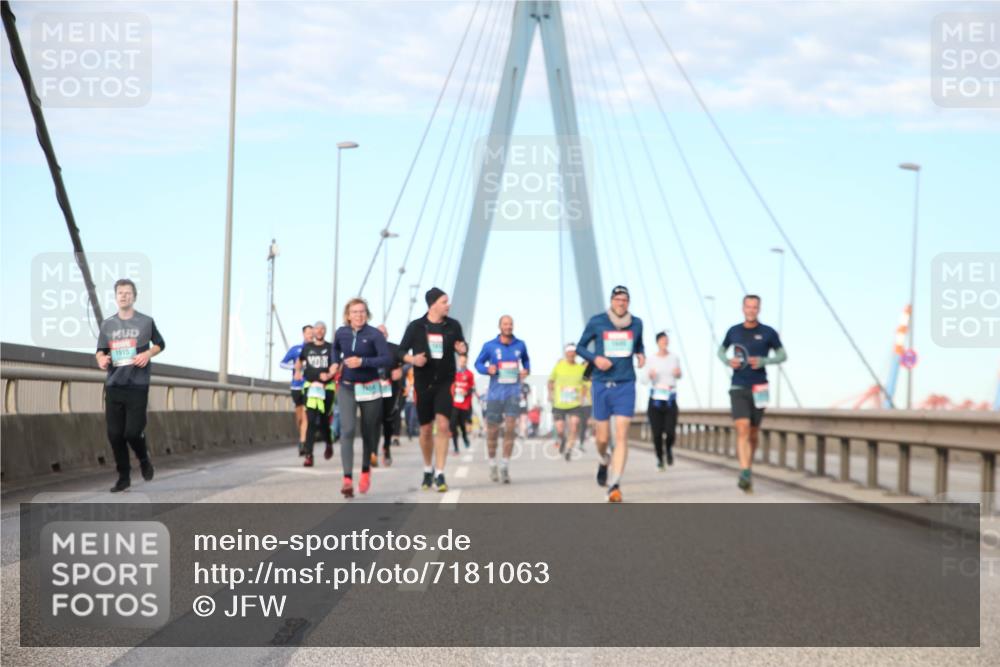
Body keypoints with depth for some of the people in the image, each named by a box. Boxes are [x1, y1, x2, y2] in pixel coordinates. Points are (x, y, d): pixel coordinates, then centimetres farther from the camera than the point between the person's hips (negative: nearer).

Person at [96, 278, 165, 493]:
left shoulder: (146, 322, 2)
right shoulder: (107, 324, 7)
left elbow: (160, 344, 12)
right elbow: (100, 351, 10)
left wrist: (148, 354, -8)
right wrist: (101, 359, -14)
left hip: (137, 385, -3)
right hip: (113, 385, 3)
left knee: (133, 432, -9)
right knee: (114, 434, 0)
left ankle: (144, 459, 24)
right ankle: (123, 477, 14)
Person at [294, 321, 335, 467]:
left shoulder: (330, 348, 1)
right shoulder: (307, 347, 8)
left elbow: (334, 365, -8)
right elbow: (299, 360, 26)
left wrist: (329, 375, -27)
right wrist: (298, 371, 8)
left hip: (327, 387, -1)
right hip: (310, 386, 1)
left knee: (323, 420, 8)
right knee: (311, 421, -11)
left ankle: (329, 443, 40)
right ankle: (308, 455, -13)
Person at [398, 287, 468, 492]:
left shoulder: (453, 326, 1)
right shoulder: (415, 327, -2)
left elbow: (462, 346, 15)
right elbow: (401, 351, 4)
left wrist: (463, 349, -9)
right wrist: (412, 359, -16)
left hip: (445, 383, 0)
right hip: (423, 383, 0)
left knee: (443, 425, -15)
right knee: (426, 430, 9)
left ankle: (440, 475, -14)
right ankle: (428, 469, 31)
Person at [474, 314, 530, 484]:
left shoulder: (520, 345, 5)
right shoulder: (490, 346, 0)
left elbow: (526, 359, 22)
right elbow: (478, 363, 8)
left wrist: (526, 370, 2)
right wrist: (487, 369, -12)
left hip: (513, 392, 0)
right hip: (495, 393, 0)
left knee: (510, 428, -13)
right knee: (492, 430, 5)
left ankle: (505, 467, -7)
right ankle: (492, 464, 25)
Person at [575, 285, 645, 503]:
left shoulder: (636, 323, 4)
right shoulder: (597, 322, -2)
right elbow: (580, 347, 7)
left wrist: (641, 354, 0)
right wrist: (595, 358, -12)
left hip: (625, 386, 0)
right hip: (602, 385, 0)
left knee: (621, 436, -11)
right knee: (602, 437, 5)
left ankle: (615, 486, -12)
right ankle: (604, 461, 41)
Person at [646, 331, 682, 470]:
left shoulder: (674, 357, 5)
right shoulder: (652, 359, 0)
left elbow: (679, 376, 18)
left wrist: (678, 373, -5)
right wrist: (649, 375, -20)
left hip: (670, 398, 1)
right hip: (655, 398, -1)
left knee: (670, 432, -10)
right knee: (657, 433, -4)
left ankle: (669, 448, 24)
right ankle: (659, 459, 16)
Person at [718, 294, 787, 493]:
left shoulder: (768, 333, -2)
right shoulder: (734, 331, 3)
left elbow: (783, 355, 4)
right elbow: (721, 350, 19)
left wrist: (763, 361, -14)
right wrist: (728, 361, -5)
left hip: (758, 389, 0)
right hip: (738, 388, 0)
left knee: (754, 433, 11)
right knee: (742, 430, -17)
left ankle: (748, 468, 34)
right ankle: (745, 475, -25)